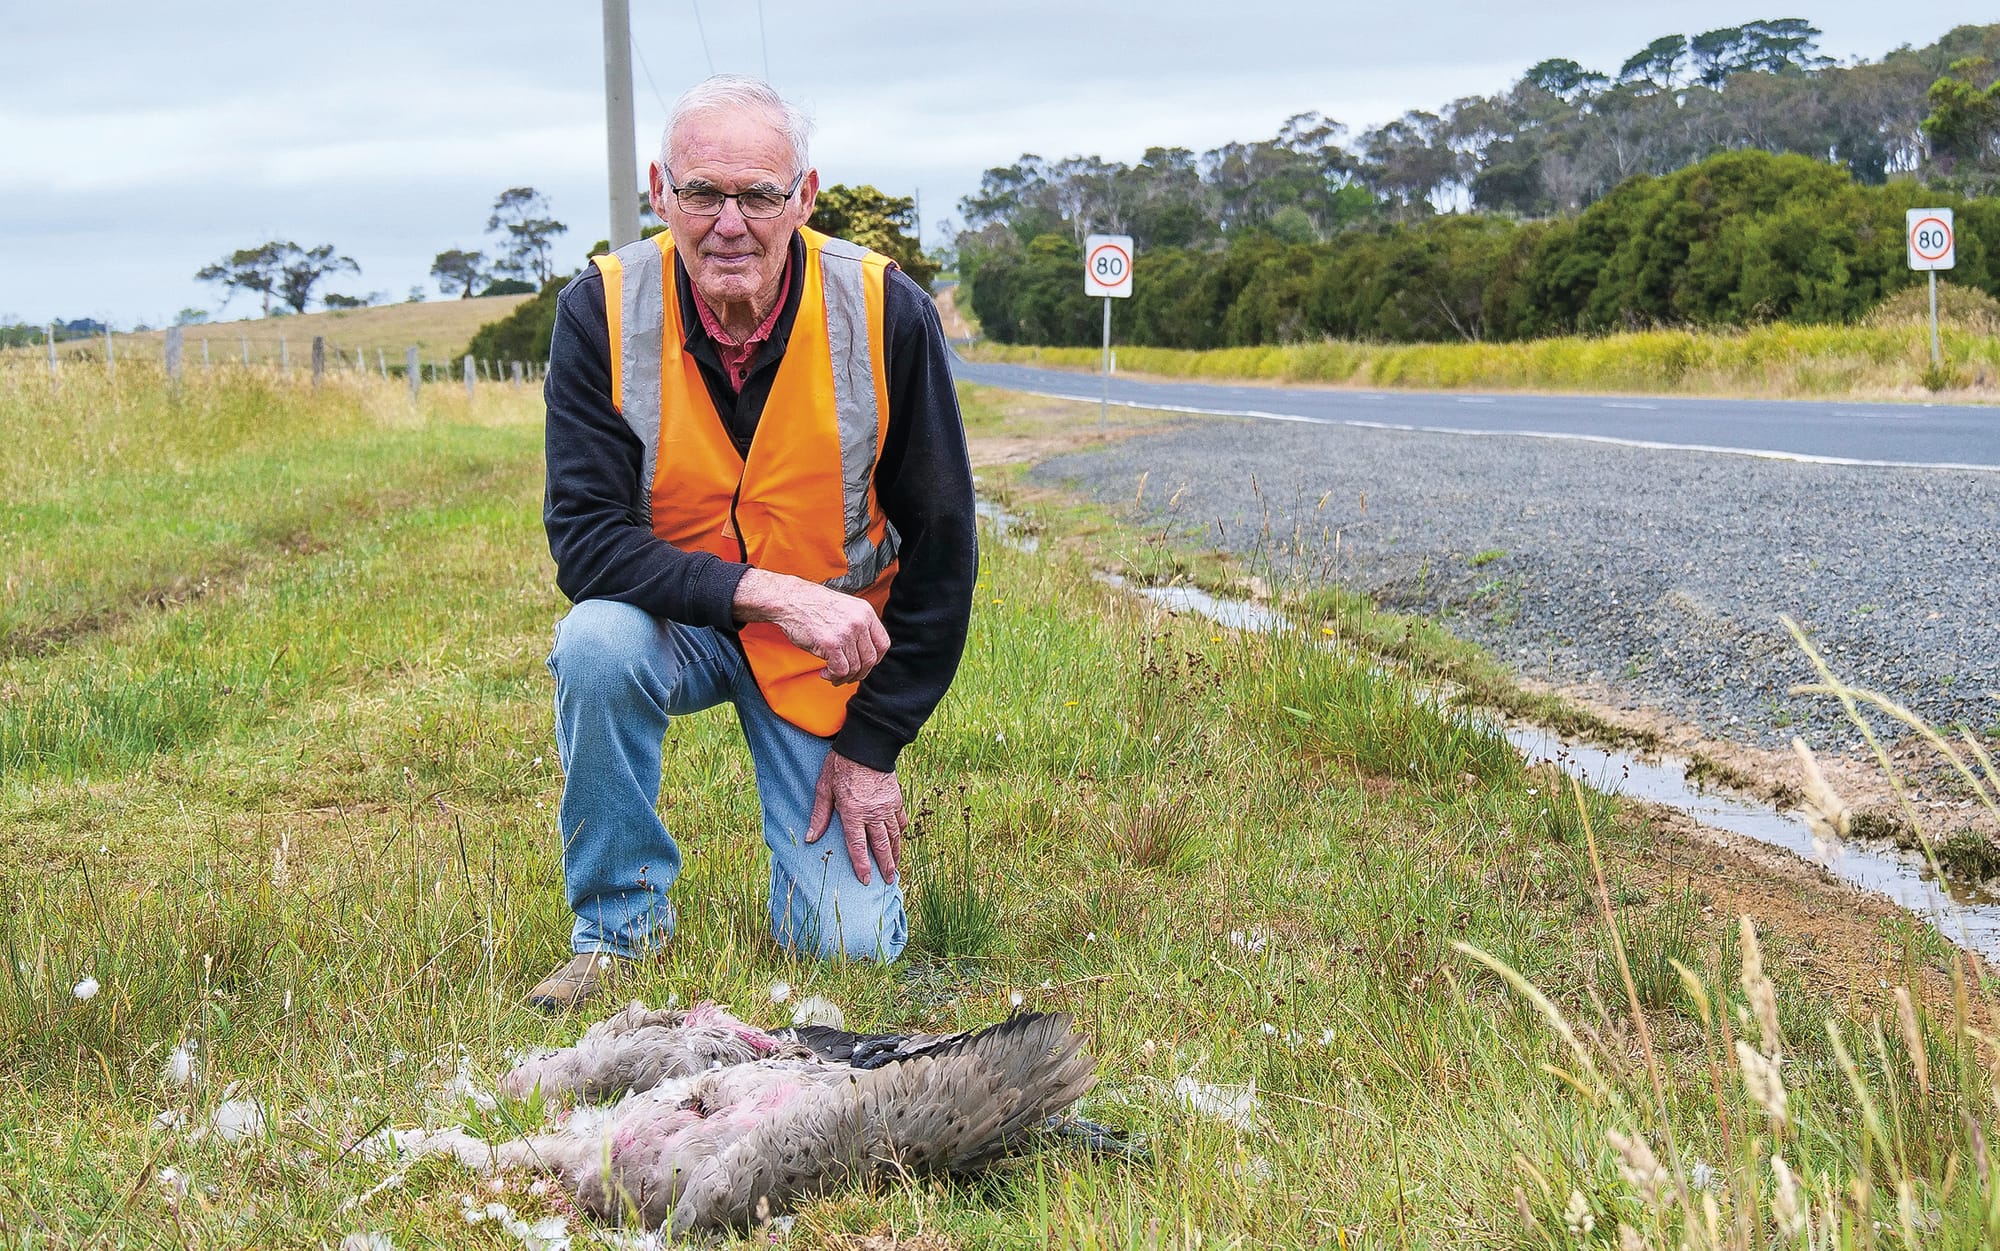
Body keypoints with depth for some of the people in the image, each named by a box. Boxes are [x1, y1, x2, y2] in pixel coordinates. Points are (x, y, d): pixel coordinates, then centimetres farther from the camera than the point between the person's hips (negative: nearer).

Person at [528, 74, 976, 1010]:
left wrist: (873, 741, -9)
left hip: (829, 649, 0)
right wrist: (770, 592, -35)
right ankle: (620, 925, -13)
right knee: (596, 642, -36)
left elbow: (941, 546, -10)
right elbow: (584, 540, -23)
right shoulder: (603, 310, -18)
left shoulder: (886, 312, -18)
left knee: (853, 945, -12)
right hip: (675, 621, 0)